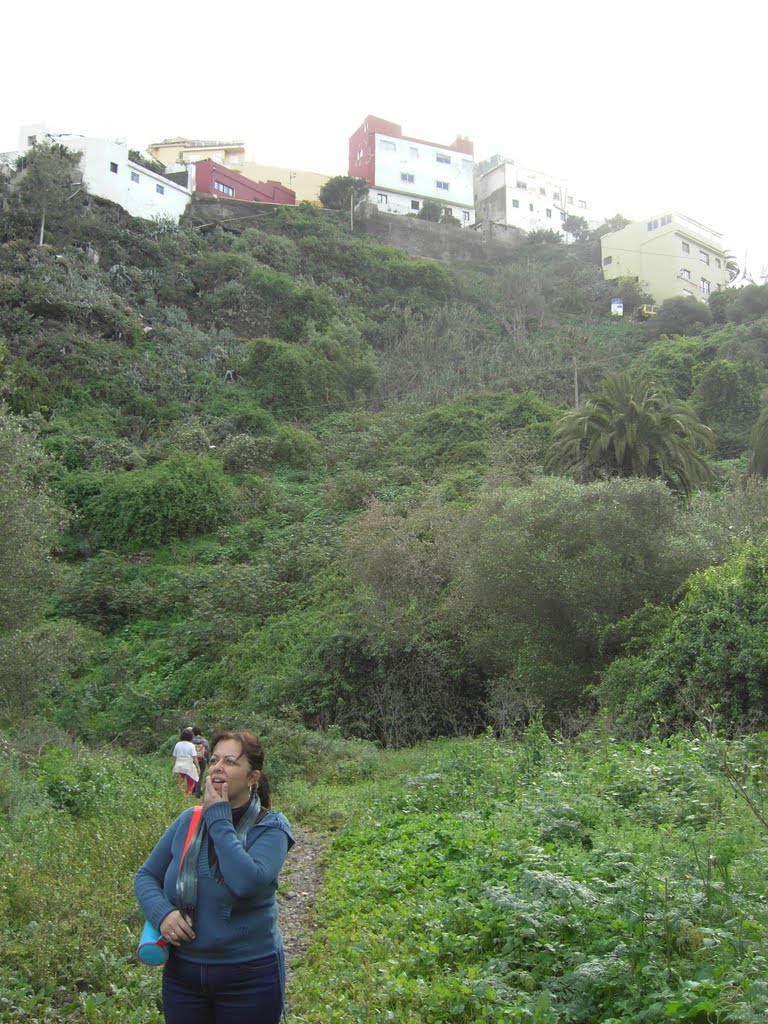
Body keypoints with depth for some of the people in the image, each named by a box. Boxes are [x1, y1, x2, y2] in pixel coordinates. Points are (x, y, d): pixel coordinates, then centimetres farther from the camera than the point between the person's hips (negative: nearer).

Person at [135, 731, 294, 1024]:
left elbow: (248, 882, -29)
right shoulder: (189, 820, -1)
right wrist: (161, 912, -14)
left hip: (249, 976, -3)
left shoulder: (270, 827, -12)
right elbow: (145, 876, 6)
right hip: (182, 970, 4)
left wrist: (219, 820, -22)